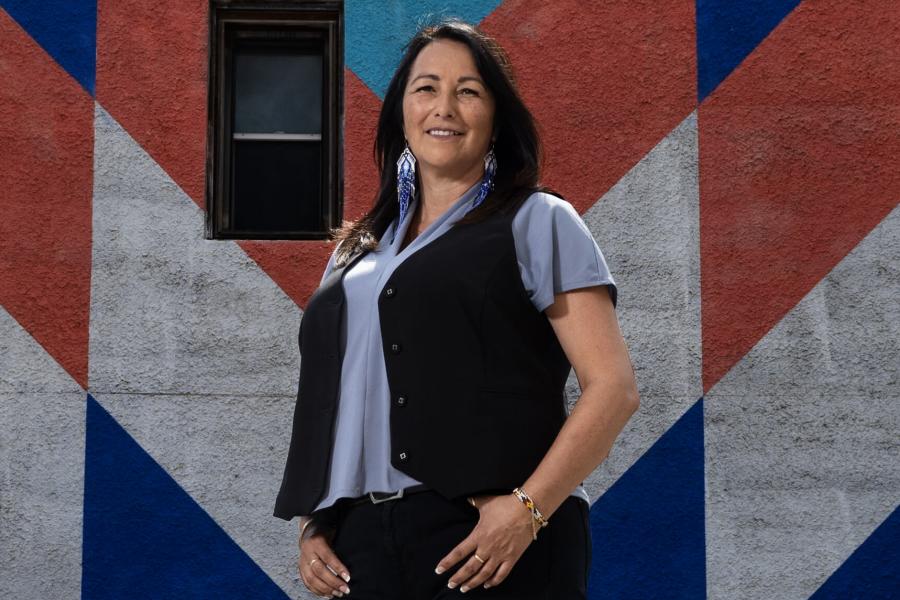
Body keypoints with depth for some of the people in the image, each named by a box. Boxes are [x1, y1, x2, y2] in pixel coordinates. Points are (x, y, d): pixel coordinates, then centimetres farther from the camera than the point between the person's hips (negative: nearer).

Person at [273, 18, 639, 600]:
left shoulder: (536, 223, 3)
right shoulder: (356, 251, 19)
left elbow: (614, 388, -6)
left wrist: (528, 507, -16)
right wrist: (312, 526, 7)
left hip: (494, 537, -4)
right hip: (362, 541, 5)